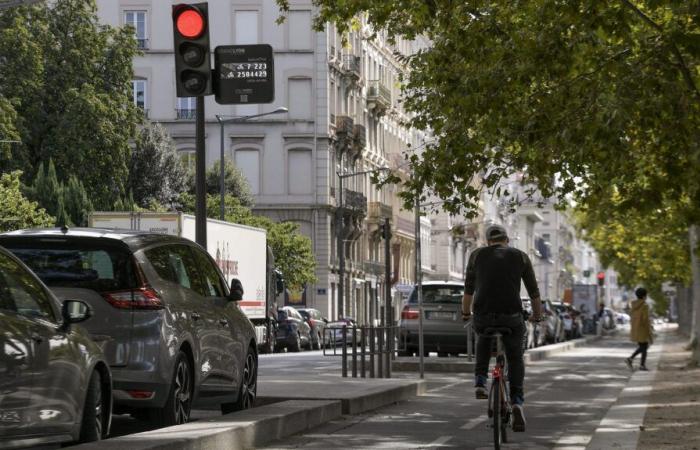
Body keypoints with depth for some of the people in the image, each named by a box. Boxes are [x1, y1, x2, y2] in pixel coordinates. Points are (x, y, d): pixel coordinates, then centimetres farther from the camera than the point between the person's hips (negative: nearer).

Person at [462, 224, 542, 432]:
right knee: (516, 359, 18)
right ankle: (517, 402, -3)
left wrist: (466, 313, 25)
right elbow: (534, 291, 13)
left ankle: (480, 382, 21)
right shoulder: (520, 256, 11)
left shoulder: (477, 255, 11)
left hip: (483, 316, 1)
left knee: (483, 337, 35)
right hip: (512, 317, -1)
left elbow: (468, 289, 11)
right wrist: (537, 315, 27)